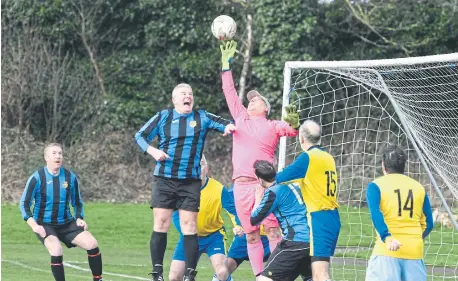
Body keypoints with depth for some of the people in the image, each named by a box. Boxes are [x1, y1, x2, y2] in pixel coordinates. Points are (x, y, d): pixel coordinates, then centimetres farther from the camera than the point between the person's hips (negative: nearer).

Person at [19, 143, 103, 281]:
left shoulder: (70, 177, -2)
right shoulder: (37, 178, -12)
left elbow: (77, 202, 12)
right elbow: (24, 204, -9)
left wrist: (79, 218, -8)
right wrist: (34, 225, -24)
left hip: (67, 223, 4)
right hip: (44, 224, -4)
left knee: (92, 244, -12)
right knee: (56, 251, -29)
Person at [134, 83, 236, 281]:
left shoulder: (202, 118, 7)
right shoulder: (163, 117, 5)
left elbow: (227, 125, 5)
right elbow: (140, 136, 7)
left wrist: (229, 127, -19)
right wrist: (152, 151, -10)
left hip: (190, 181, 0)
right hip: (164, 179, 0)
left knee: (189, 227, -3)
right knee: (161, 225, -2)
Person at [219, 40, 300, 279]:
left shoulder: (272, 125, 8)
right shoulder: (241, 118, 18)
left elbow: (292, 130, -9)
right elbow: (229, 92, 24)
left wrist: (293, 124, -31)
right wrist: (226, 63, 23)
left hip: (263, 184, -4)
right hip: (241, 185, 4)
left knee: (272, 231, -9)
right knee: (251, 235, 4)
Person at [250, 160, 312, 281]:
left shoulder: (273, 192, -6)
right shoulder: (293, 184, 15)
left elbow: (253, 220, 0)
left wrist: (258, 199, 14)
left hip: (296, 241, -8)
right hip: (312, 241, 8)